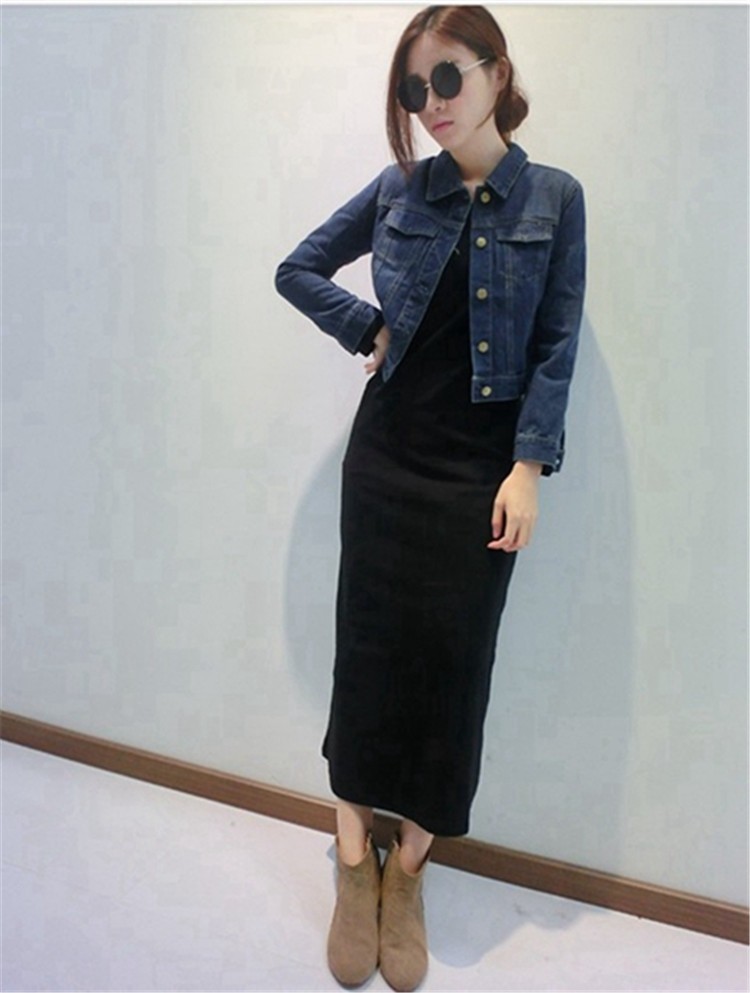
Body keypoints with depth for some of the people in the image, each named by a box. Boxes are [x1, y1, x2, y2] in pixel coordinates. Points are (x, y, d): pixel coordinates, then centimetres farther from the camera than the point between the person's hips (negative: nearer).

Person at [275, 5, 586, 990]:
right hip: (389, 447, 1)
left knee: (453, 653, 3)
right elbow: (298, 269, 13)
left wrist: (529, 465, -10)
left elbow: (557, 346, -2)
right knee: (370, 642, 3)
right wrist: (369, 328, 0)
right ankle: (354, 860, 22)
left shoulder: (552, 198, 1)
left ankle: (408, 870, 22)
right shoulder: (398, 190, 5)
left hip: (483, 459, -1)